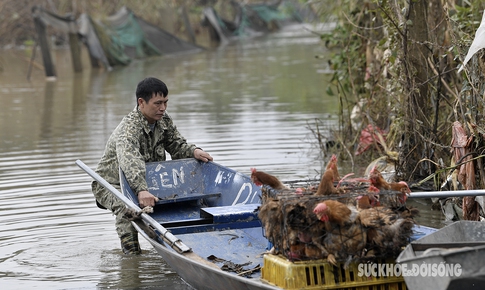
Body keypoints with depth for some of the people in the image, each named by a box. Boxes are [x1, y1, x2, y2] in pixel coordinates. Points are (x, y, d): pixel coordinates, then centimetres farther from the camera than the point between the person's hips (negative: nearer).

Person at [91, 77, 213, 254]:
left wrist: (193, 151, -22)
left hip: (147, 183, 7)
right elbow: (130, 162, -51)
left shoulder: (163, 120, -5)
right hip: (111, 185, -7)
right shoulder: (128, 130, -32)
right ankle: (131, 250, -28)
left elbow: (176, 146, 3)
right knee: (127, 206, -38)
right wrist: (141, 190, -68)